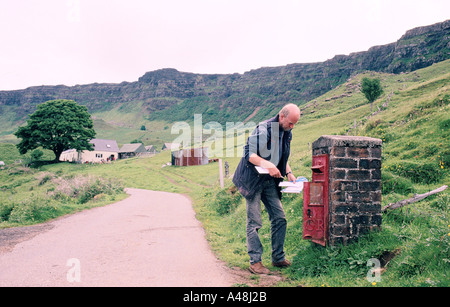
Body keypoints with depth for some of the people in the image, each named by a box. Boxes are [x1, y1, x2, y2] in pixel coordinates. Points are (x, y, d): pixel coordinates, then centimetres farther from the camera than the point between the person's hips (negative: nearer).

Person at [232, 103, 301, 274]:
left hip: (271, 181, 7)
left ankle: (278, 258, 18)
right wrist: (267, 165, -32)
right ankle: (255, 262, 7)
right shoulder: (263, 129, -18)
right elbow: (248, 153, -20)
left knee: (279, 218, 5)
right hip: (253, 180, -7)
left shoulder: (287, 133, 8)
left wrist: (288, 172, 6)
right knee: (254, 222, -3)